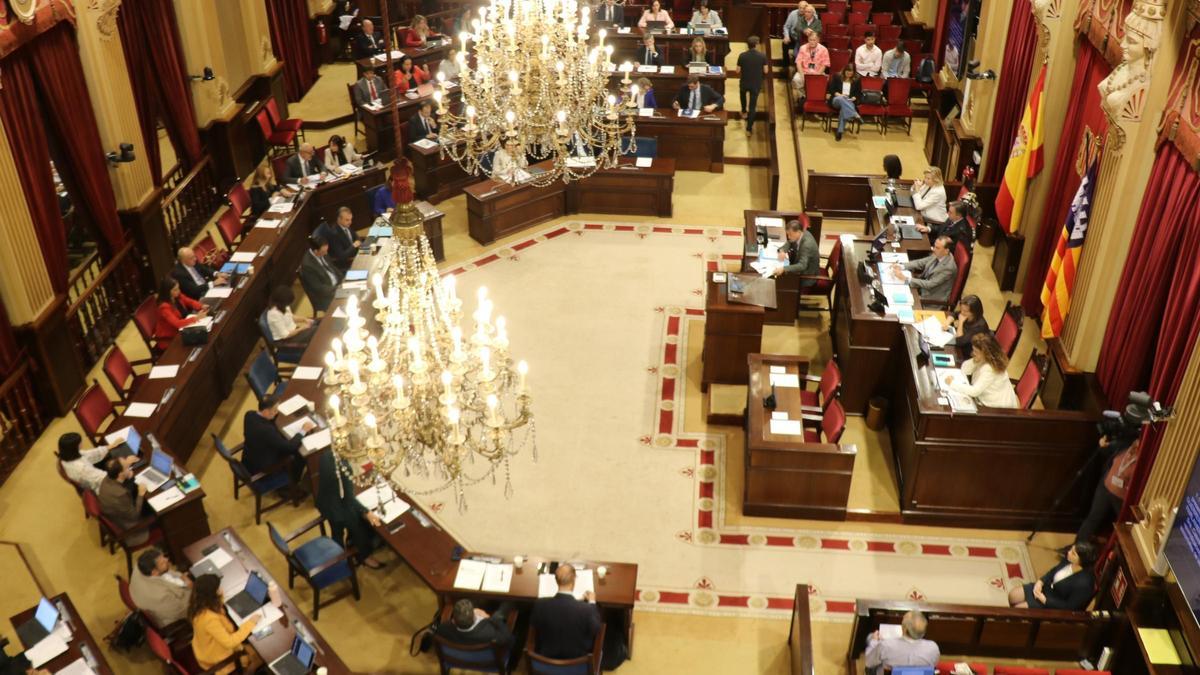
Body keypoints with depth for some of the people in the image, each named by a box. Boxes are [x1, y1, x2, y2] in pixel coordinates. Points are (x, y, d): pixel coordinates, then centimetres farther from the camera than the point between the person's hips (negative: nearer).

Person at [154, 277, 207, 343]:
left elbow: (190, 302, 9)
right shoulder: (164, 307, -27)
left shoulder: (178, 296, -5)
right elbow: (177, 323, -34)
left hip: (179, 329, 8)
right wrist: (196, 318, -33)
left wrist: (202, 307, -11)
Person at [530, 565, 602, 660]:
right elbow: (596, 631, -9)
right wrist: (592, 602, 4)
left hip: (546, 657, 2)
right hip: (576, 659, -2)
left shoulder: (540, 605, -23)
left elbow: (533, 626, -1)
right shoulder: (586, 609, -29)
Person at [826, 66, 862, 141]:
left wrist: (854, 98, -7)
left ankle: (840, 131, -43)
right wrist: (838, 94, -14)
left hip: (850, 102, 0)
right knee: (841, 99, -40)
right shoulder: (837, 77, 5)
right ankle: (855, 115, -53)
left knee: (844, 107, -38)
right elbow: (831, 89, 3)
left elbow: (859, 93, 13)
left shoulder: (857, 79, 9)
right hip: (836, 99, 0)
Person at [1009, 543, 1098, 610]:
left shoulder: (1083, 583, -33)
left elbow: (1069, 607, -25)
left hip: (1054, 606, -7)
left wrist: (1044, 600, -21)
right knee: (1013, 595, 3)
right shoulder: (1069, 560, -13)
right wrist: (1040, 582, -7)